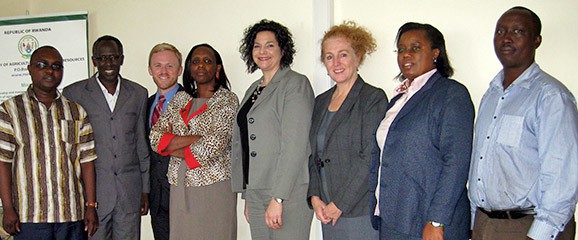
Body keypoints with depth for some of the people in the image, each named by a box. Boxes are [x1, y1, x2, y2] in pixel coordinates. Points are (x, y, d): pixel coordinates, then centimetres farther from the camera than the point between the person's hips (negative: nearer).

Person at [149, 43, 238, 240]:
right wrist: (196, 138, -13)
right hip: (180, 187, 5)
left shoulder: (228, 101, -4)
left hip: (214, 186, -5)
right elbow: (155, 137, 1)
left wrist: (173, 145, -3)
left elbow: (213, 146, -16)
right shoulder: (180, 99, 12)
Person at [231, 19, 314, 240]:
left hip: (288, 193, -7)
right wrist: (247, 196, 15)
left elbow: (294, 145, -15)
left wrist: (278, 198, -19)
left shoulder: (295, 84, -6)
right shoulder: (253, 89, 17)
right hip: (255, 191, 7)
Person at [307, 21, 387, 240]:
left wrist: (340, 204, -13)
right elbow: (313, 155, 13)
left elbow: (370, 159, -14)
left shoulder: (374, 98, -7)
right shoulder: (321, 102, 13)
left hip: (360, 213, -6)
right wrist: (315, 197, 0)